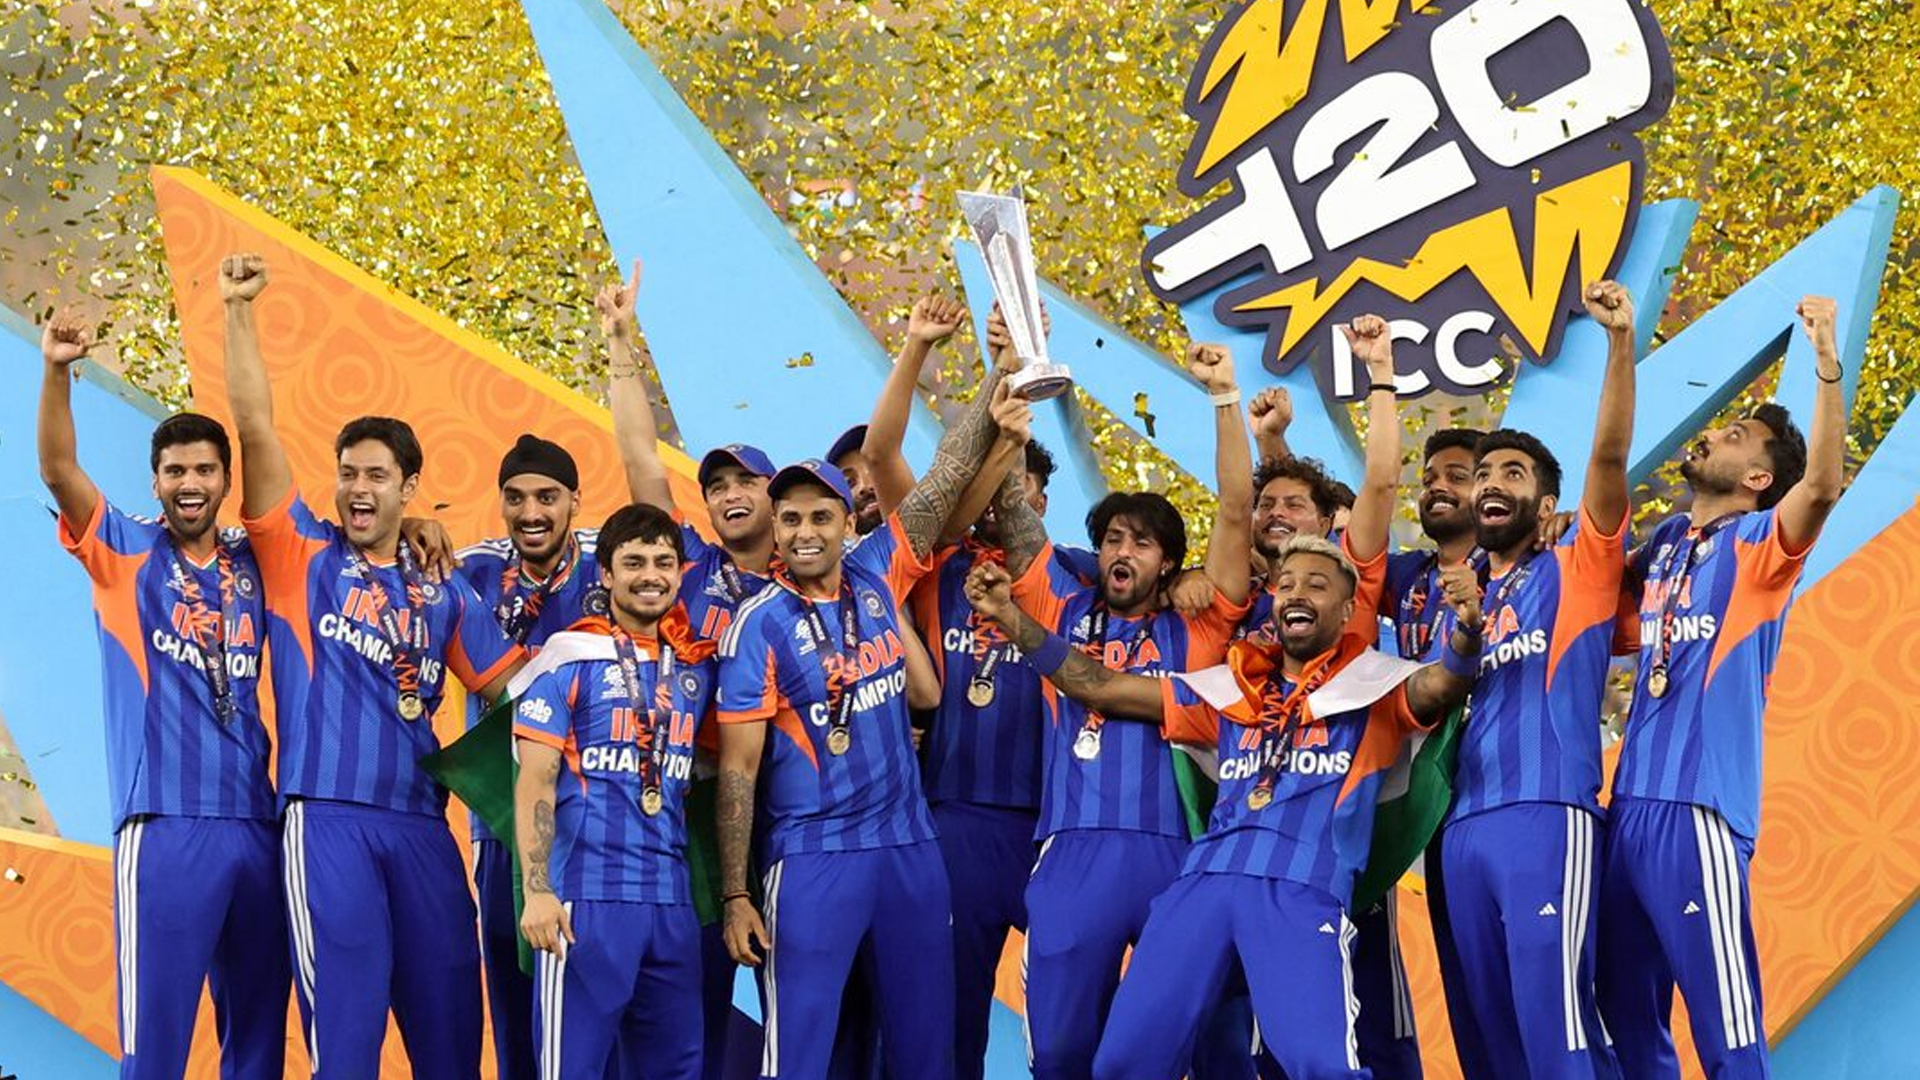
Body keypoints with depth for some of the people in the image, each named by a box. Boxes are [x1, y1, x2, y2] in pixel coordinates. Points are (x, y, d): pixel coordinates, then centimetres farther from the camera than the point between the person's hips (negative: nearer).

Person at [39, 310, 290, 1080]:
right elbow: (58, 470, -9)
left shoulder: (253, 563, 13)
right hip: (165, 824, -4)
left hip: (256, 823, 4)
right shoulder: (125, 552, 4)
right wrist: (57, 370, -24)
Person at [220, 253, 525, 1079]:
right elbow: (255, 426, 1)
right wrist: (238, 311, -4)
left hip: (420, 823, 4)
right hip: (327, 817, -3)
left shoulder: (441, 594, 15)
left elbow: (514, 686, 14)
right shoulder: (303, 556, 7)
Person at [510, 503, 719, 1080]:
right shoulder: (570, 659, -1)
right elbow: (535, 783, -5)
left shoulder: (698, 665, 14)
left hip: (672, 900, 5)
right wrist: (537, 891, -14)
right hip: (587, 897, -5)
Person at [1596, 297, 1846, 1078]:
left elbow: (1822, 484, -19)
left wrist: (1825, 359, -27)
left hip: (1698, 806, -8)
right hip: (1631, 802, 8)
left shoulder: (1757, 544, -1)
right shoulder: (1663, 545, 17)